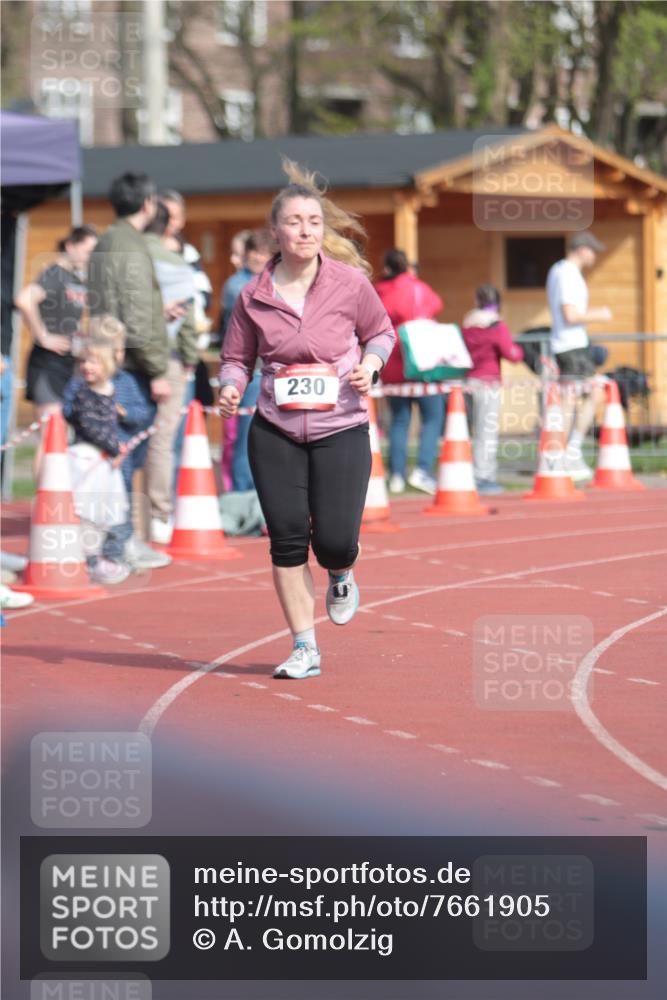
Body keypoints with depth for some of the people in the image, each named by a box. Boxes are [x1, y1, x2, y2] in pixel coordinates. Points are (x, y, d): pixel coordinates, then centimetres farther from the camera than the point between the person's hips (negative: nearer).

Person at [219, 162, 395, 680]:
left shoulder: (350, 283, -5)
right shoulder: (254, 296, -1)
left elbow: (382, 332, 10)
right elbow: (237, 357, 8)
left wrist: (369, 365, -9)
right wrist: (231, 387, -13)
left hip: (341, 429, -1)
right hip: (274, 433, 1)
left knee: (334, 540, -9)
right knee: (287, 539, -2)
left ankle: (342, 578, 31)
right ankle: (304, 649, 10)